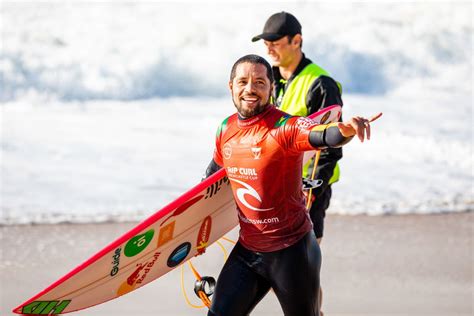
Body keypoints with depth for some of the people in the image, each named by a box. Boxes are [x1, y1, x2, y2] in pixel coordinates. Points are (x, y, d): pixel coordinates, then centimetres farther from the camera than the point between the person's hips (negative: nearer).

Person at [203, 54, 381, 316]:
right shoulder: (226, 129, 3)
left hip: (291, 251, -6)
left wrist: (347, 129, -62)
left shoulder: (285, 127, -18)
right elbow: (214, 171, 22)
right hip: (247, 249, 6)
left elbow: (324, 135, -39)